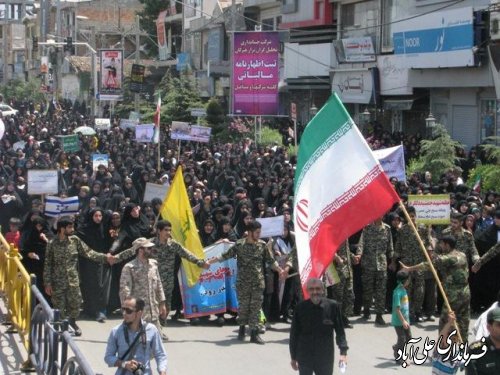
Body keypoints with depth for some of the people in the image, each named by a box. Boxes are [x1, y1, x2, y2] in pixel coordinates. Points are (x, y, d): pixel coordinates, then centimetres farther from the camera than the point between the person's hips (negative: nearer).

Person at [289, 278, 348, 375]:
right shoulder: (301, 308, -7)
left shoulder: (332, 306, -8)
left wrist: (343, 352, -12)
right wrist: (293, 357, 4)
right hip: (304, 358, 0)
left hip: (325, 358, 0)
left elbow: (340, 331, -3)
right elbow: (294, 333, 1)